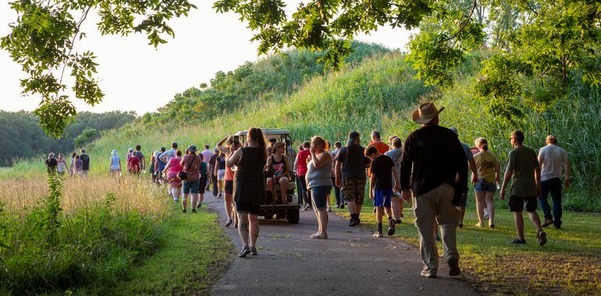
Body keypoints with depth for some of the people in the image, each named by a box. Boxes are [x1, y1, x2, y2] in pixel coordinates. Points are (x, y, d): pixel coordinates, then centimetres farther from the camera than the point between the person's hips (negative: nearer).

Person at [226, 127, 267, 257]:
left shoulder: (241, 151, -11)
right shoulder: (262, 153, 1)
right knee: (253, 218, 15)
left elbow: (229, 164, -1)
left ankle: (245, 245, -22)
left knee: (242, 217, -7)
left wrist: (232, 152, 16)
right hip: (257, 189, 4)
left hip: (243, 188, -4)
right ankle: (253, 246, 17)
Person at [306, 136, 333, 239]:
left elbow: (317, 164, -23)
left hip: (320, 185, -11)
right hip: (315, 185, 11)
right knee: (317, 209, 14)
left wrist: (312, 154, -13)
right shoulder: (317, 155, 23)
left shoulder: (324, 154, -8)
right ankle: (320, 231, 19)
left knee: (321, 208, -14)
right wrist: (309, 161, 13)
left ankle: (323, 232, -16)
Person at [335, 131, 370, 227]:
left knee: (350, 198, -4)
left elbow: (337, 165, 1)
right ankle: (356, 218, 20)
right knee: (359, 199, 11)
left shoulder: (343, 150, 1)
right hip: (360, 177, 1)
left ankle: (353, 218, -19)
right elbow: (368, 165, 6)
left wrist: (337, 178, 6)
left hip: (347, 177, -1)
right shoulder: (363, 150, 1)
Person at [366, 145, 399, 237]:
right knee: (387, 206, 15)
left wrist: (370, 191, 1)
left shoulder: (374, 162, -8)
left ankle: (379, 230, 2)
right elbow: (394, 171, 7)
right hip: (388, 186, 5)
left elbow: (372, 178, -5)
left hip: (379, 186, -5)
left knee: (379, 207, 1)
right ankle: (390, 219, -16)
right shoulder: (388, 159, 8)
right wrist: (397, 184, 13)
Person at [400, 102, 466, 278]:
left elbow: (405, 164, 1)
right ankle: (451, 256, -8)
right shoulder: (449, 136, 3)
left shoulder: (413, 138, 0)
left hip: (422, 189, -1)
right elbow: (462, 162, 4)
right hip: (446, 187, 1)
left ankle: (430, 267, 3)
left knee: (426, 229, 4)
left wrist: (405, 188, 9)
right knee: (448, 223, 13)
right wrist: (461, 184, 12)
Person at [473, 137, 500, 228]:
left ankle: (481, 222, 7)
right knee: (490, 201, 7)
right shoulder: (492, 156, 1)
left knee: (480, 201, 6)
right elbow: (497, 169, 5)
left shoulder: (476, 156, -8)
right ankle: (491, 220, -5)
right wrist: (498, 177, 20)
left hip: (479, 180, -2)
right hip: (491, 181, 2)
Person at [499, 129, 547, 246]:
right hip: (531, 188, 6)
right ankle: (540, 231, -7)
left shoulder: (513, 153, -11)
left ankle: (520, 238, 7)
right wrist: (538, 186, 20)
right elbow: (537, 170, 13)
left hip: (517, 188, -6)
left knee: (517, 212, 4)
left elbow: (508, 173, -13)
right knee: (531, 210, 14)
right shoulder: (531, 151, 9)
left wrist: (502, 189, -7)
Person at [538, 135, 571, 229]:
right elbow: (567, 166, 2)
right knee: (557, 200, 7)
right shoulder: (562, 151, 7)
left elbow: (539, 165, -7)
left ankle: (548, 217, -1)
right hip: (557, 179, 3)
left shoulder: (543, 150, -2)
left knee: (542, 197, 13)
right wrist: (567, 179, 6)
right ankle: (557, 223, 6)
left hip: (545, 178, -3)